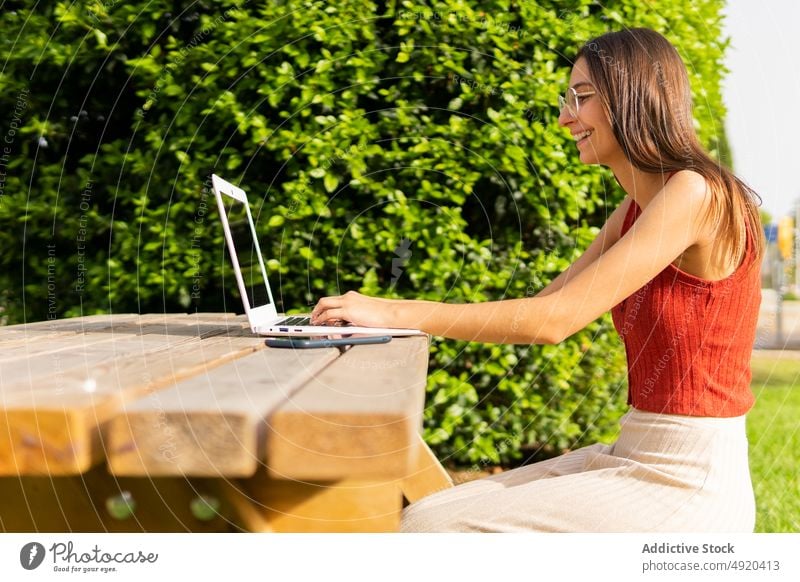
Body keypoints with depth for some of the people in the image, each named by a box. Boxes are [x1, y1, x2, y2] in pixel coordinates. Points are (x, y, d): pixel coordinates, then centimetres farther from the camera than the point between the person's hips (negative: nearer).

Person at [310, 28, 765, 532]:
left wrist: (396, 314, -16)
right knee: (430, 510, 4)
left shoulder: (695, 192, -15)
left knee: (432, 526, -14)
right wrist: (399, 313, 5)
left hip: (687, 487, -9)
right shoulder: (635, 211, 14)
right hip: (635, 460, 9)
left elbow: (556, 319, -20)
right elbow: (544, 306, 12)